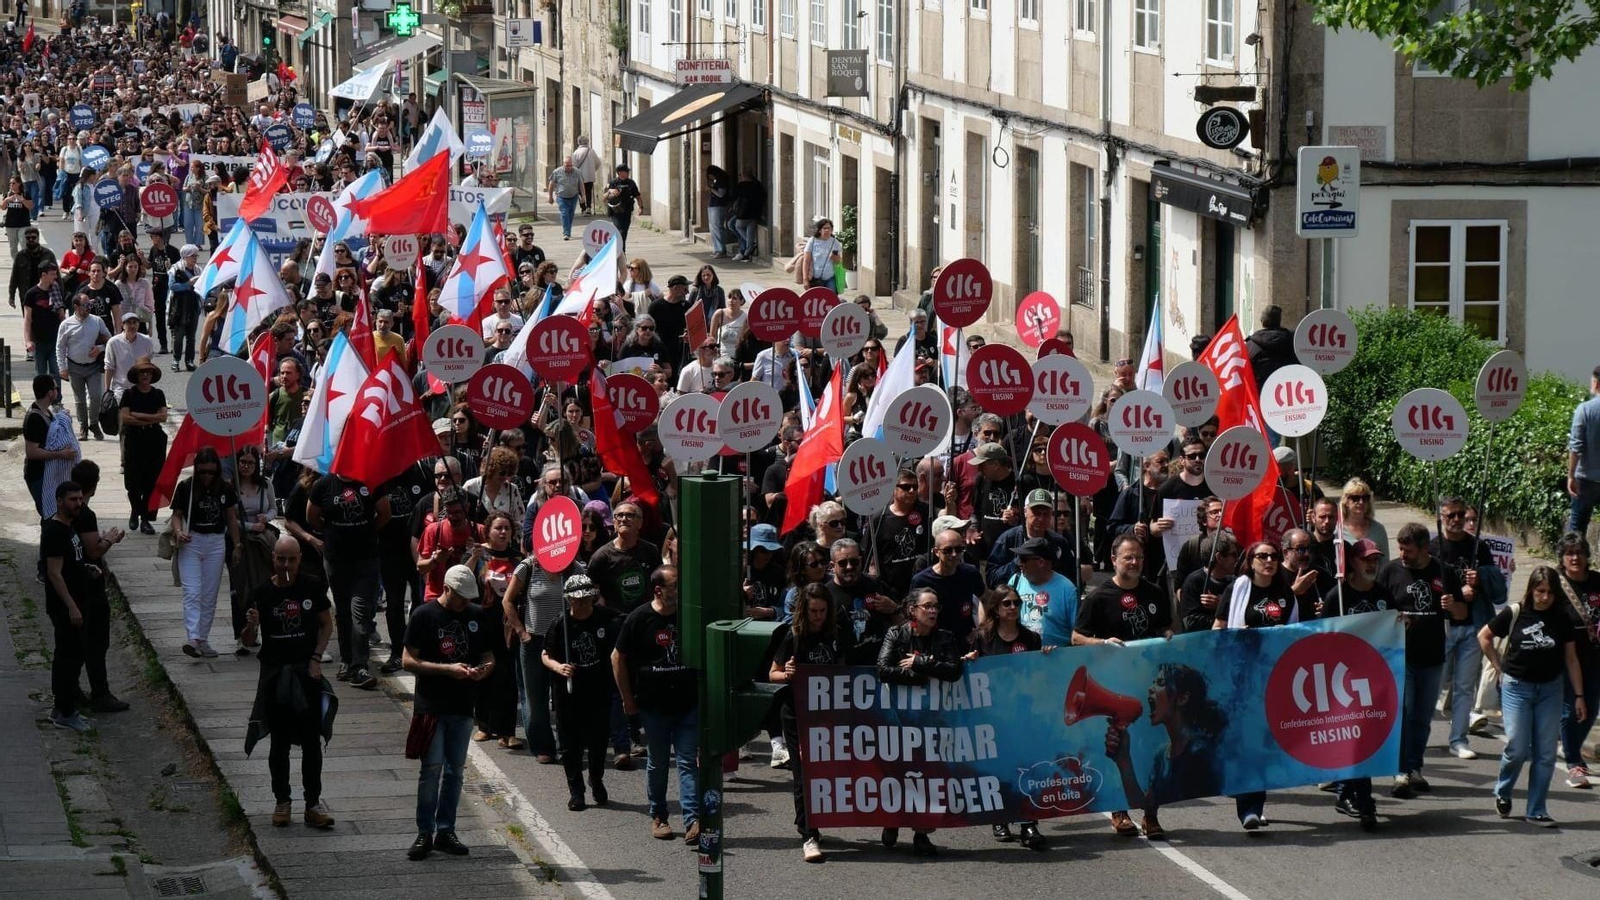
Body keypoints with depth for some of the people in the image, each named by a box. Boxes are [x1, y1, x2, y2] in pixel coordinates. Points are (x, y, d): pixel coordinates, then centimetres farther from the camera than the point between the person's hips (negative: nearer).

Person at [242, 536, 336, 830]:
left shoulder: (312, 587, -2)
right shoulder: (260, 593, -5)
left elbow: (327, 623, 9)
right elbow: (248, 641, -1)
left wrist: (316, 658, -3)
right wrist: (251, 626, -24)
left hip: (307, 673, 0)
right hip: (274, 673, 0)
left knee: (312, 741, 2)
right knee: (279, 742, 7)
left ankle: (313, 803, 8)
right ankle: (282, 801, 18)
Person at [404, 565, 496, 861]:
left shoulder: (478, 616, 9)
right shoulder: (424, 615, -5)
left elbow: (489, 657, 16)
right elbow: (409, 661, -8)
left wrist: (482, 670, -8)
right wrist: (448, 669, -18)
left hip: (463, 706, 5)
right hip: (431, 706, -5)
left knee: (455, 770, 8)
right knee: (432, 768, -7)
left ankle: (446, 831, 15)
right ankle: (425, 833, -1)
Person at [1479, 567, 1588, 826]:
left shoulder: (1562, 619, 0)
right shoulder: (1514, 614, -7)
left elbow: (1571, 659, 5)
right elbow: (1484, 636, 6)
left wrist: (1578, 695, 2)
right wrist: (1500, 666, 2)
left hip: (1549, 690, 3)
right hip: (1517, 688, -2)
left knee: (1546, 754, 0)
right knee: (1517, 748, -8)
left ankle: (1536, 811, 8)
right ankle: (1502, 793, 20)